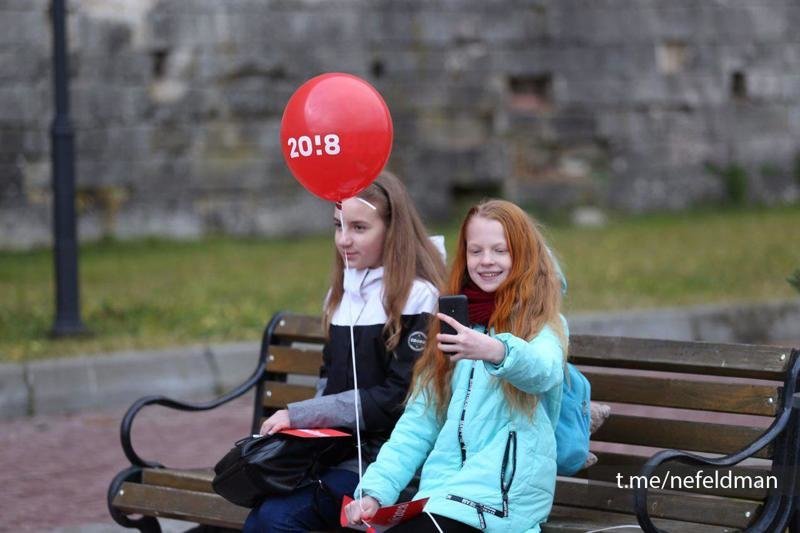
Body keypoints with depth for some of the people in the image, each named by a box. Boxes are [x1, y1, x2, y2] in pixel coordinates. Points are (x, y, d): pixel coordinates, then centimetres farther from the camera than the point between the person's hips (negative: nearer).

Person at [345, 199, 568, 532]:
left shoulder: (542, 323, 4)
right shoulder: (455, 322, 19)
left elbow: (543, 372, -21)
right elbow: (417, 423, 15)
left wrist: (497, 352, -42)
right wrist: (376, 490, 0)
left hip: (497, 495, -4)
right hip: (438, 492, 4)